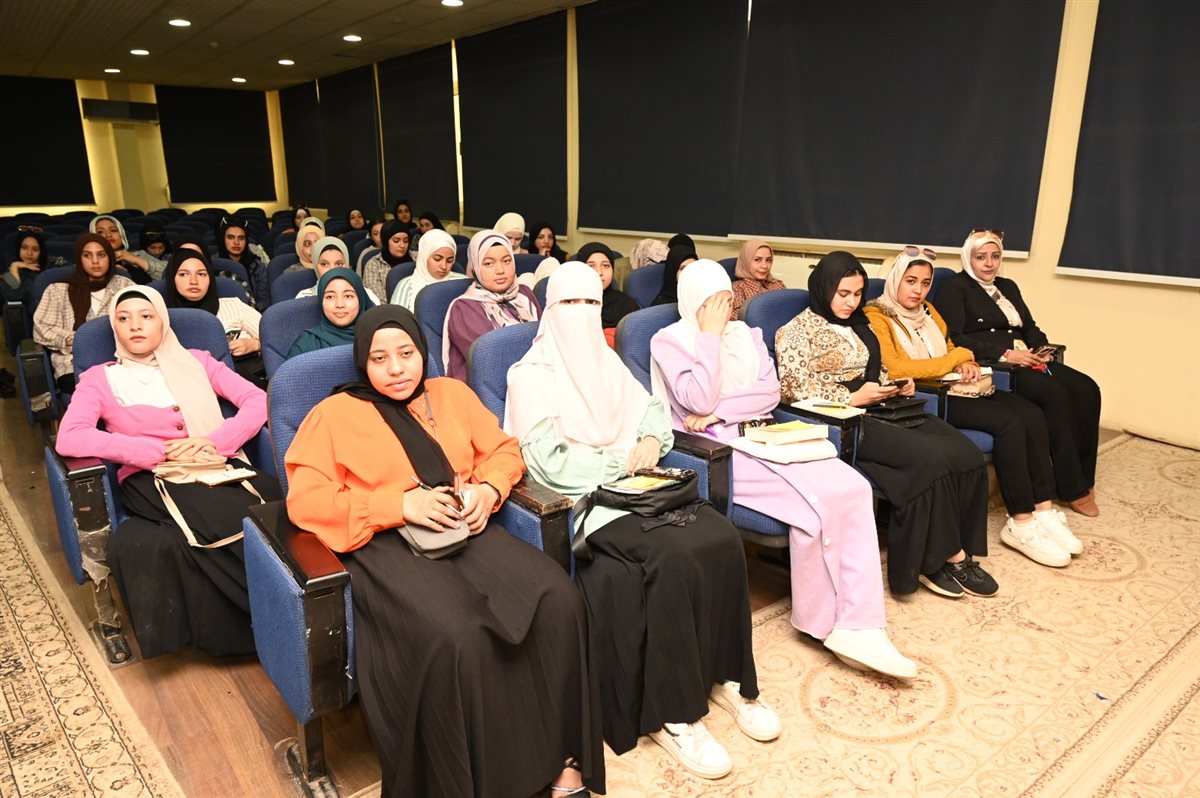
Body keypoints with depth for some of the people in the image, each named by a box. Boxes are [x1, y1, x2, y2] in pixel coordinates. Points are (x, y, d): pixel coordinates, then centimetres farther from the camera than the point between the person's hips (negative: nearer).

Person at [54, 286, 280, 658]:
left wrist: (213, 442, -8)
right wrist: (163, 451, -11)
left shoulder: (196, 361, 22)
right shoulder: (100, 378, 16)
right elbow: (68, 439, -3)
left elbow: (258, 401, 10)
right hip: (151, 481, -2)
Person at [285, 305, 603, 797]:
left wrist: (488, 489, -5)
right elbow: (304, 500, -4)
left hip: (466, 530, 4)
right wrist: (400, 505, -14)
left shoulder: (453, 393, 19)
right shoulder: (335, 414, 6)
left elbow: (504, 450, 18)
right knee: (454, 636, -34)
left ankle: (562, 756, -9)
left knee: (558, 600, -22)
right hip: (389, 545, -4)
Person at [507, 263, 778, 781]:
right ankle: (670, 713, -14)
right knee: (677, 556, -29)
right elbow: (550, 461, -13)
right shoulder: (532, 374, -3)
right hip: (582, 498, -6)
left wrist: (651, 439, -6)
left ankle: (725, 675, 1)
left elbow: (651, 408, 16)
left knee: (721, 538, -18)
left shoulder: (607, 362, 19)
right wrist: (623, 459, -11)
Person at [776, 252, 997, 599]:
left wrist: (898, 386, 5)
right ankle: (948, 555, -10)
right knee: (931, 460, -28)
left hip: (882, 410, 8)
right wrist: (854, 398, -17)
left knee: (968, 455, -16)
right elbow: (793, 387, -12)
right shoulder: (797, 331, -2)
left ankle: (959, 550, -8)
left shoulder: (860, 325, 22)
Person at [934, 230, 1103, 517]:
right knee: (1055, 393, -28)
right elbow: (954, 338, -12)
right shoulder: (954, 287, 1)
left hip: (1025, 361, 8)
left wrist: (1042, 349, -1)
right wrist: (1004, 354, -18)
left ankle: (1083, 477, -9)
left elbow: (1031, 327, 23)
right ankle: (1072, 488, -18)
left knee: (1086, 388, -16)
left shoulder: (1008, 286, 25)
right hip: (989, 366, -7)